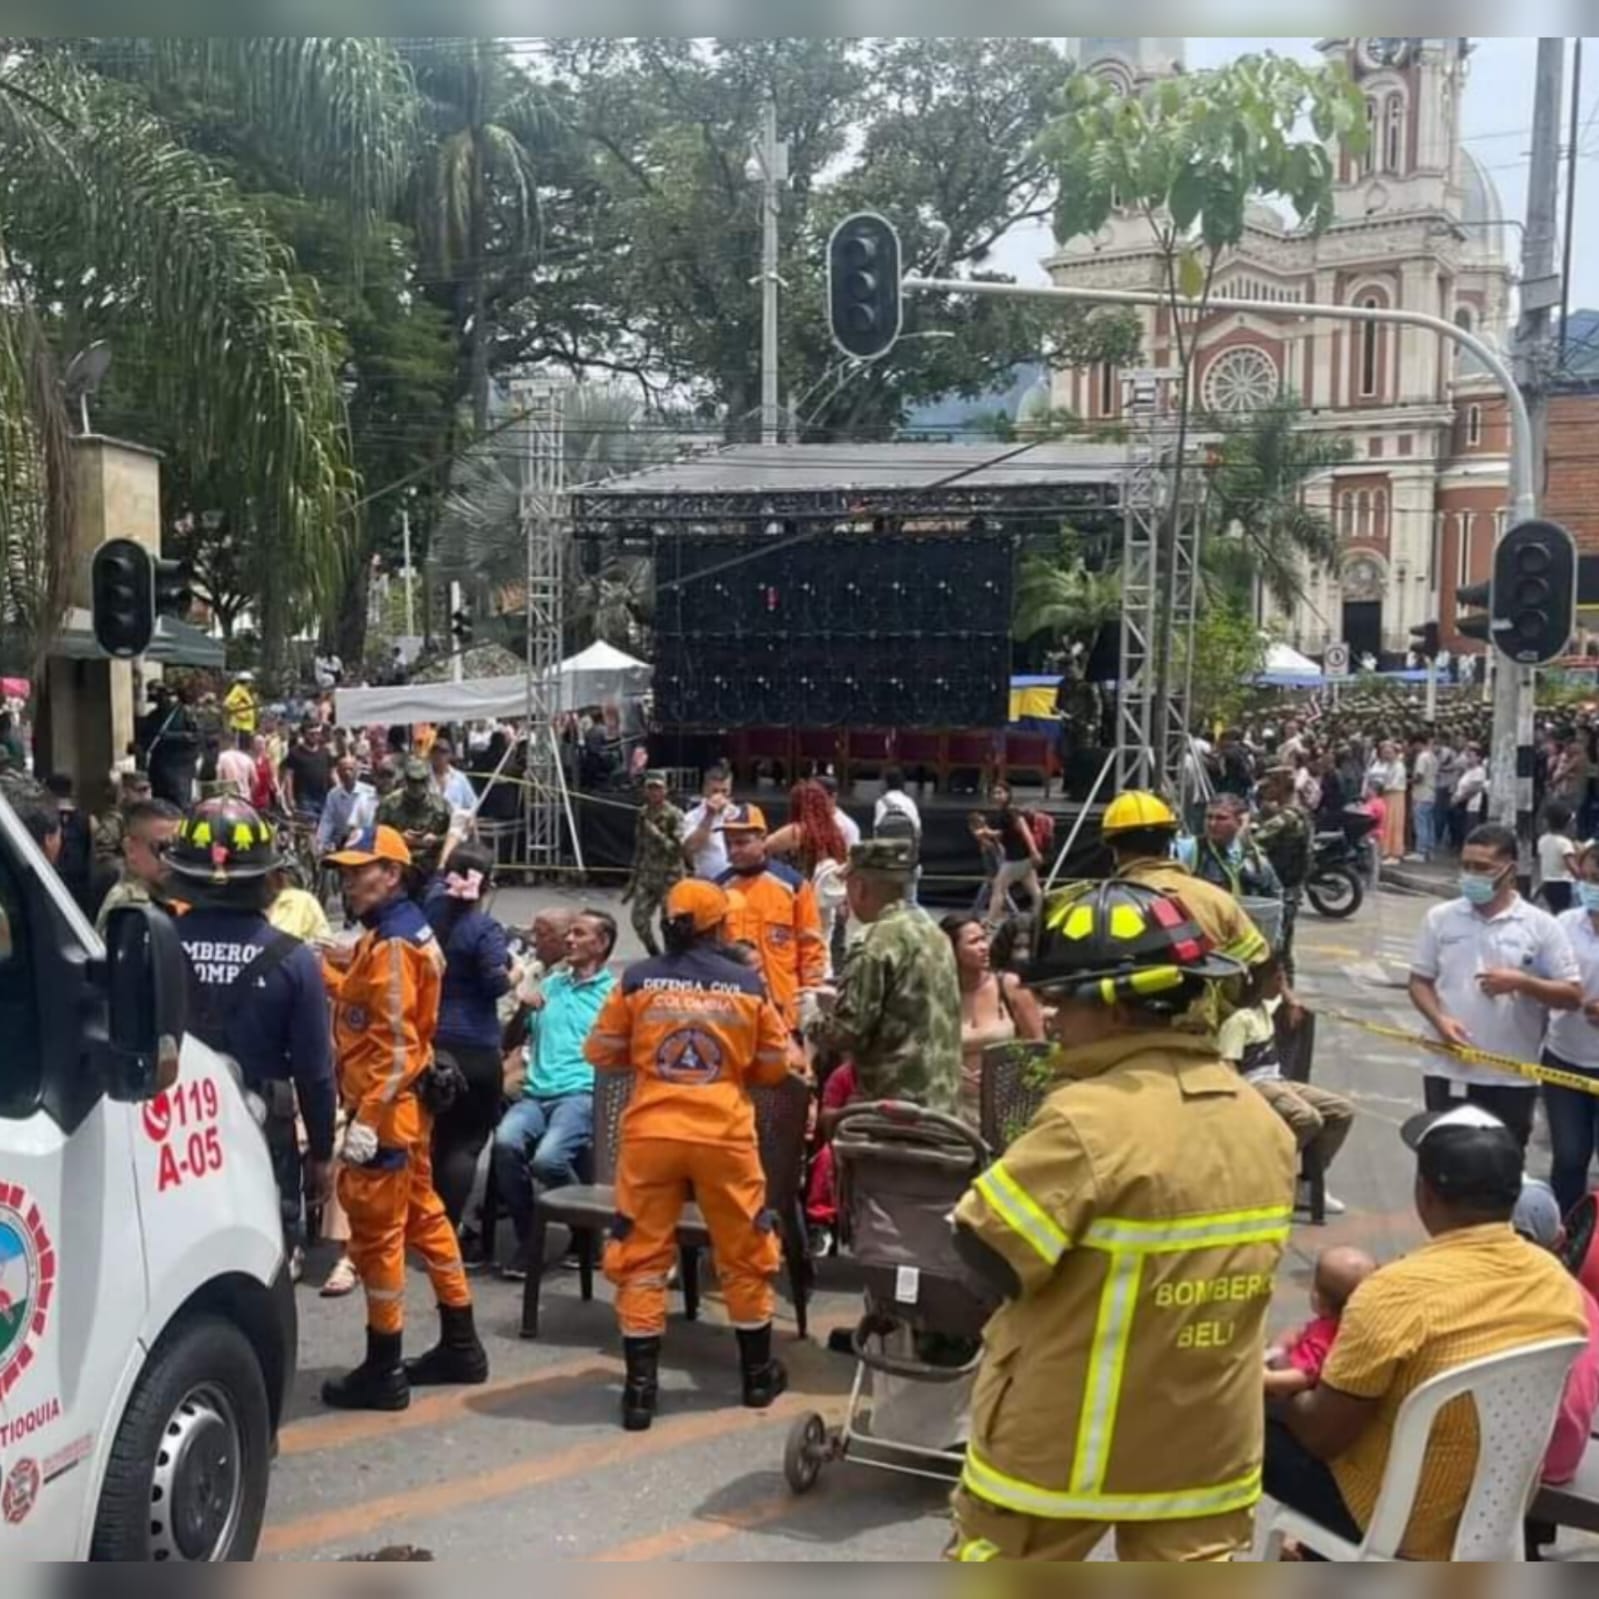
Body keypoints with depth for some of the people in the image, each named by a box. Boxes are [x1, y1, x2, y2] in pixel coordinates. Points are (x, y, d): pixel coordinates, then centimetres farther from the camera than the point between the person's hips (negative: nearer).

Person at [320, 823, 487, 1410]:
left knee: (376, 1232, -1)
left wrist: (367, 1120, -24)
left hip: (386, 1109, -10)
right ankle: (460, 1347, 26)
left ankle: (383, 1372, 8)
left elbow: (394, 1044, -22)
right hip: (407, 1103, 10)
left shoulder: (391, 943, -18)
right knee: (423, 1216, 16)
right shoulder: (405, 931, 13)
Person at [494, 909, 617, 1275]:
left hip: (582, 1094, -4)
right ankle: (527, 1240, -11)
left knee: (547, 1158, -31)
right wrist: (514, 1059, 8)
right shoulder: (549, 984, 26)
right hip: (536, 1093, 4)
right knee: (506, 1141, -28)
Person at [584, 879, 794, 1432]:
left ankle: (640, 1389, 9)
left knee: (640, 1257, 9)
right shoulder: (747, 984, -1)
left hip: (650, 1133, 0)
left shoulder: (637, 980, -2)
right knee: (746, 1255, 16)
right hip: (725, 1136, 0)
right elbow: (775, 1064, 7)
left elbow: (601, 1053, 6)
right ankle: (758, 1375, 29)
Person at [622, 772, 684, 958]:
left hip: (669, 878, -6)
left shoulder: (674, 815, -11)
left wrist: (657, 834, -24)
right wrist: (633, 880, 17)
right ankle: (655, 956, 22)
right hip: (646, 877, 6)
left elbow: (679, 848, -17)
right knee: (639, 919, 1)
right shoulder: (643, 814, 8)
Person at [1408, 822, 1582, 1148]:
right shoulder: (1440, 918, 2)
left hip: (1512, 1077, -1)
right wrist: (1439, 1020, -12)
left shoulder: (1542, 926, -3)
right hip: (1448, 1070, 1)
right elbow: (1420, 981, 6)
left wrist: (1521, 982, -19)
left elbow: (1572, 996, -2)